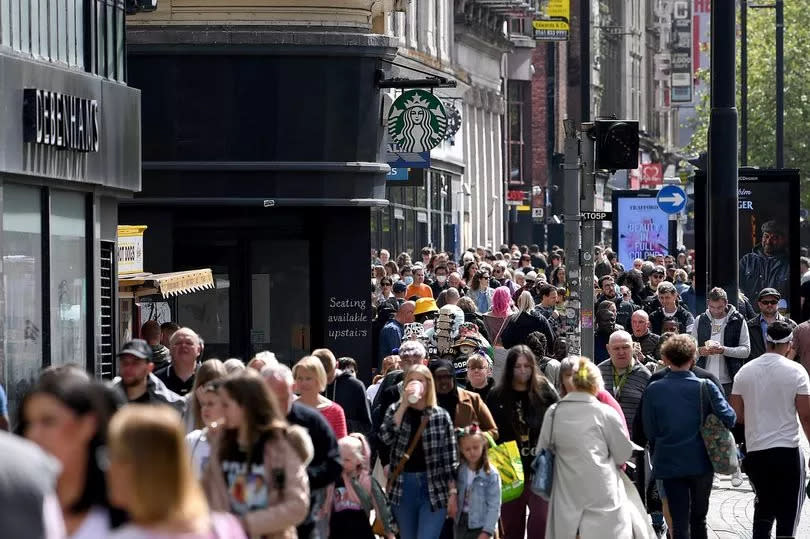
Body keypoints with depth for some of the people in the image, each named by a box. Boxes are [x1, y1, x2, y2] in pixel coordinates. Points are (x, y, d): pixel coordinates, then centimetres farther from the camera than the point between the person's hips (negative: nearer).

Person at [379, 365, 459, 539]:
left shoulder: (441, 416, 0)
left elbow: (450, 457, 0)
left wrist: (453, 493, -4)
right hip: (403, 487, 3)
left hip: (434, 488, -3)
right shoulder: (395, 410, 6)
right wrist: (404, 405, -15)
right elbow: (386, 438, -13)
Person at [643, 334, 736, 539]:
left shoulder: (653, 390, -7)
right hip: (701, 462, 0)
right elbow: (729, 418, -10)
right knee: (698, 519, 16)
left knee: (679, 522, 3)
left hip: (669, 463, 0)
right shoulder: (706, 388, -10)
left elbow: (649, 431, -2)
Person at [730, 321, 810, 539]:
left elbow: (736, 416, 5)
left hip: (755, 451, 4)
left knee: (763, 506, 19)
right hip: (787, 451, -4)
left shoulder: (745, 371, 3)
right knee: (788, 513, 2)